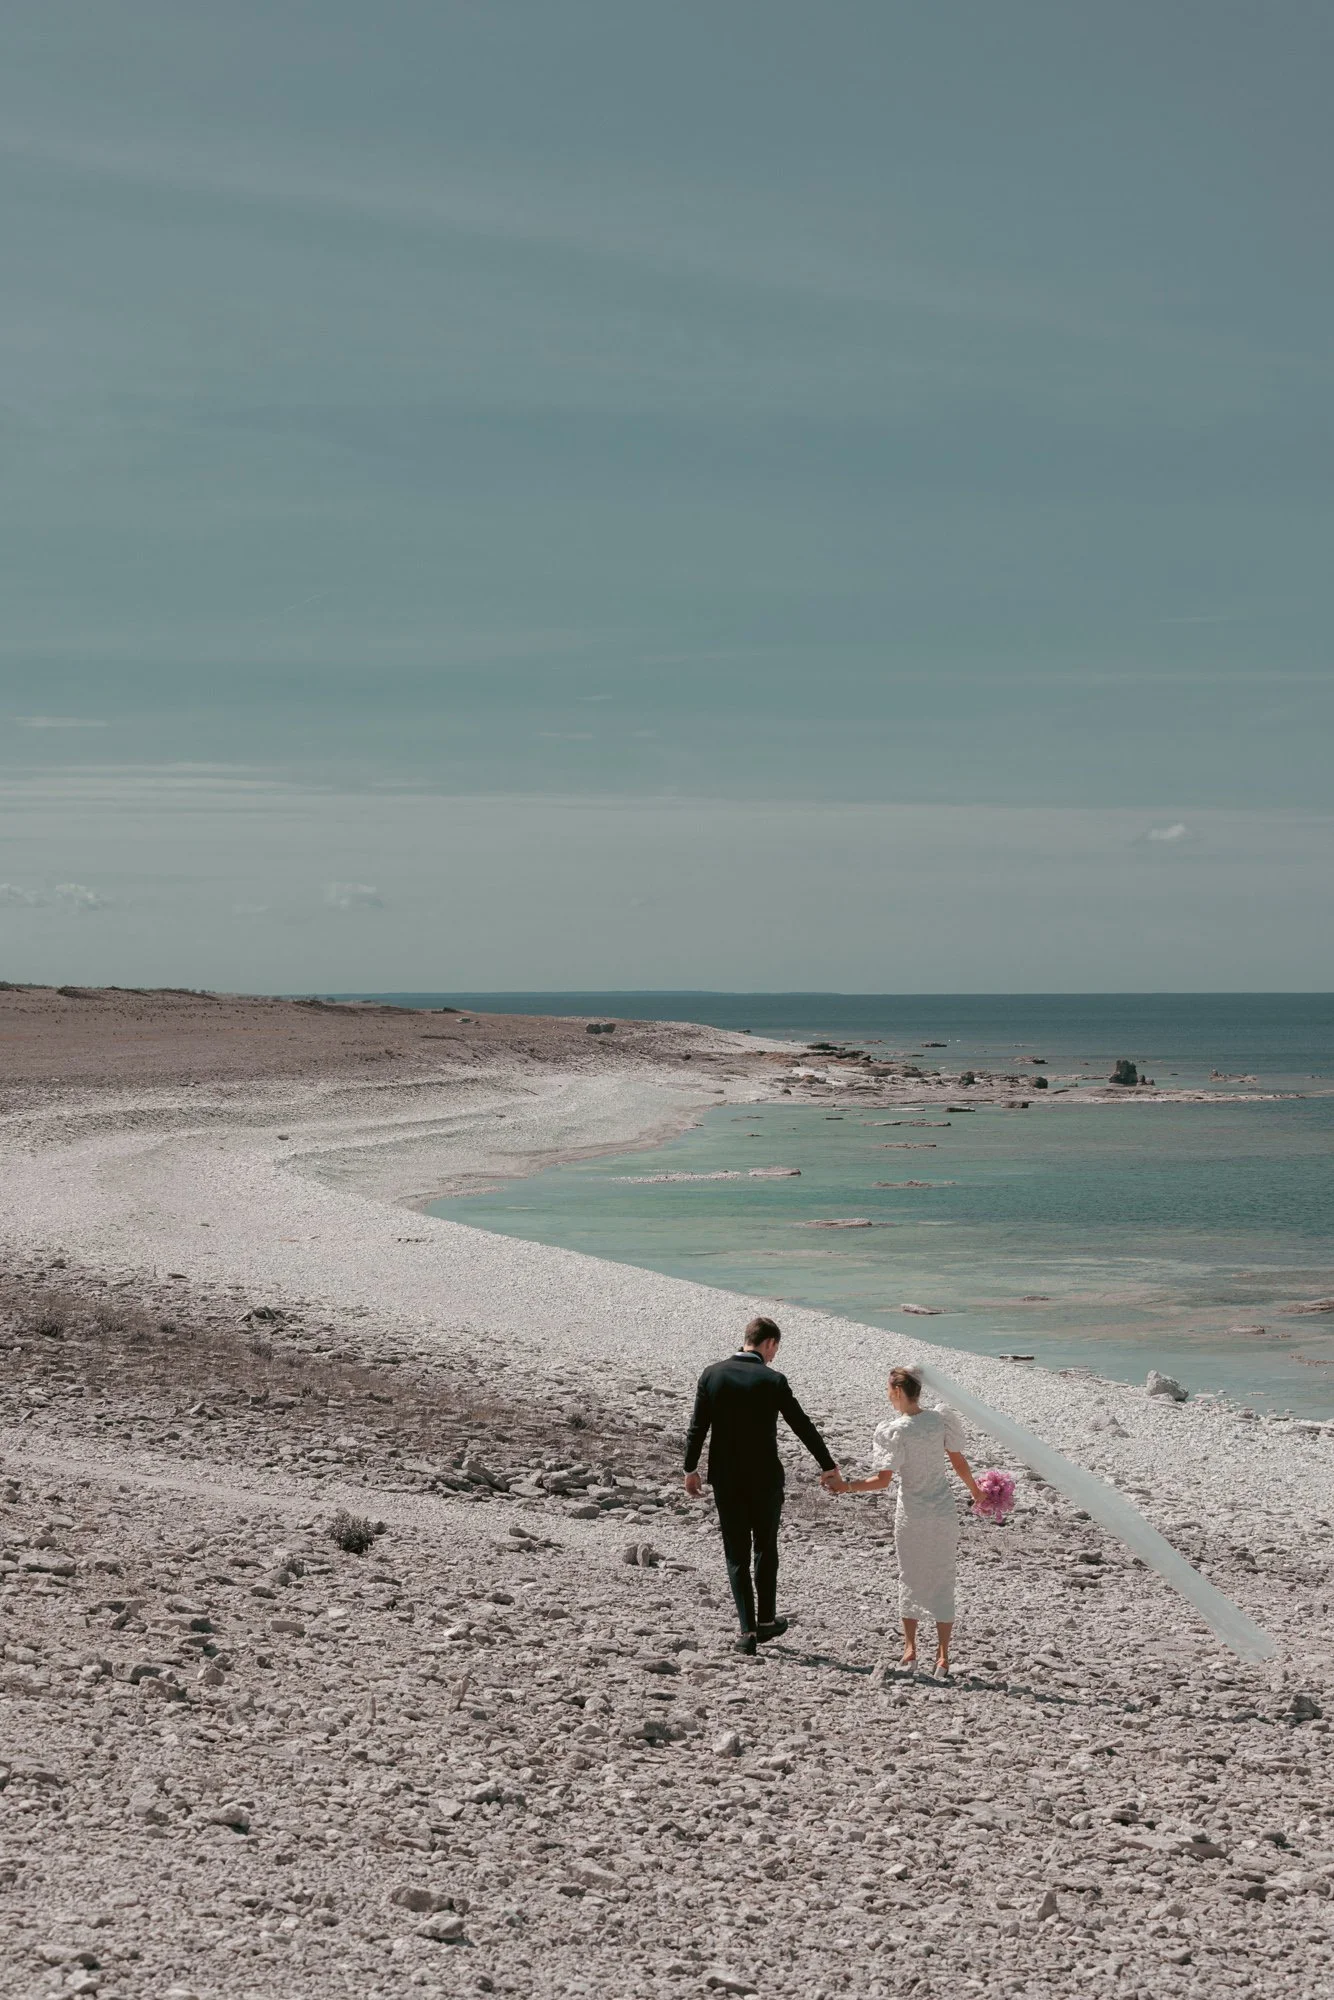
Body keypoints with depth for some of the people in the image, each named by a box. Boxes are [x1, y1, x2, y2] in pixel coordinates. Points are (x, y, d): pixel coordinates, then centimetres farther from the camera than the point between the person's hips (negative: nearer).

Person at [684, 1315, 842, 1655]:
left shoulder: (712, 1375, -3)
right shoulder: (772, 1380, -11)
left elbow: (697, 1428, -2)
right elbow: (802, 1426, -5)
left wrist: (690, 1469, 9)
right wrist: (828, 1467, 5)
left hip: (725, 1479, 2)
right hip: (764, 1478, -2)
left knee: (737, 1553, 7)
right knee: (765, 1549, 17)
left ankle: (748, 1631, 3)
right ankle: (765, 1621, 24)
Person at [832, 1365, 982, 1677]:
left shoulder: (895, 1431, -15)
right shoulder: (941, 1420, -5)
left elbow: (882, 1480, -17)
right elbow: (959, 1463, 4)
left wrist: (847, 1486, -8)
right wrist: (975, 1490, 19)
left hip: (911, 1516, -3)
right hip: (944, 1515, 3)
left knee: (910, 1579, 15)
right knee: (942, 1581, 10)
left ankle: (910, 1649, 18)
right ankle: (942, 1655, 11)